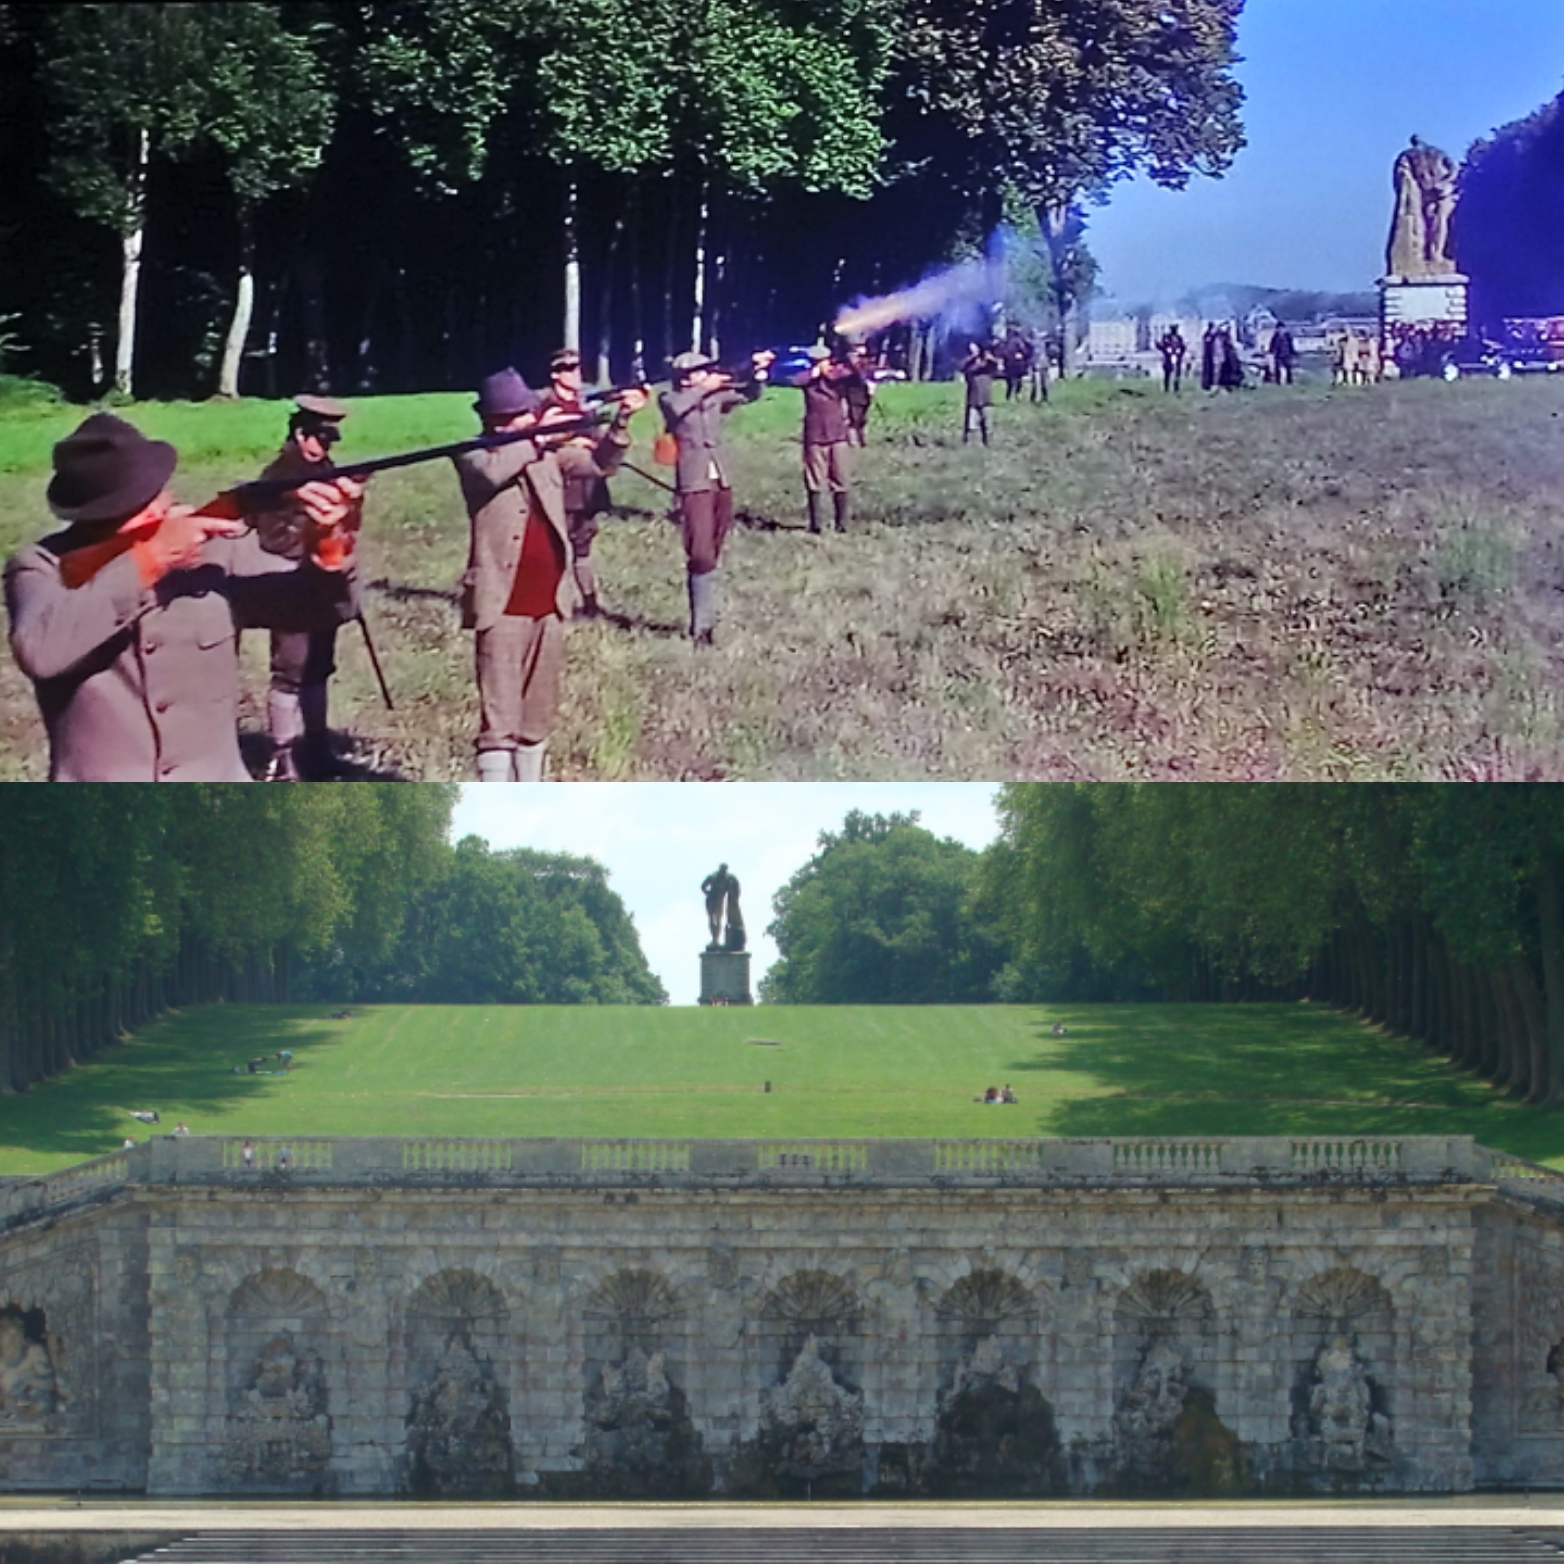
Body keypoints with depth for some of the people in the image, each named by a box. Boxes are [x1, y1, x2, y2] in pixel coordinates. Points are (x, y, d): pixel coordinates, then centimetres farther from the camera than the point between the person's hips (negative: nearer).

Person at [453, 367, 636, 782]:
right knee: (500, 717, -10)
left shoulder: (547, 452, 11)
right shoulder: (474, 457, -3)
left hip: (548, 603, 6)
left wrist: (621, 421, -9)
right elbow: (492, 469, -25)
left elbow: (601, 463, 7)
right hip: (503, 606, -6)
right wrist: (537, 438, -18)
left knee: (539, 714, 14)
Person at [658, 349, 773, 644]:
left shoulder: (715, 397, 10)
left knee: (712, 556, 10)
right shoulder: (670, 399, -1)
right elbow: (677, 407, -23)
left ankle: (705, 620, 17)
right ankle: (702, 626, -13)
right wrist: (706, 387, -20)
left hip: (721, 482, 6)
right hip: (693, 484, -6)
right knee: (701, 556, -14)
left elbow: (749, 393, 10)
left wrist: (758, 372, -8)